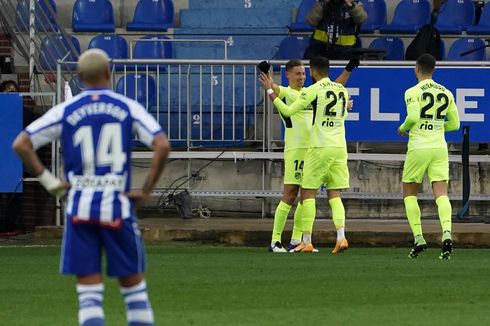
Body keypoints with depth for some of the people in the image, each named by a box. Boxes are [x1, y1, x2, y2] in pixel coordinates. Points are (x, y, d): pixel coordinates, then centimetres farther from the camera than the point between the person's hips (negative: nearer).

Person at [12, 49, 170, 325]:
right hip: (117, 206, -1)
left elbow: (21, 144, -2)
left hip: (80, 209, 1)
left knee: (89, 292, 2)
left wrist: (49, 181, 2)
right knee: (134, 286, 11)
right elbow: (162, 145, -10)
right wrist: (147, 190, -3)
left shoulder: (65, 111, 4)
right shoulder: (128, 108, 2)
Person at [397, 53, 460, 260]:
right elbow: (454, 124, 12)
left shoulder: (413, 92, -5)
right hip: (439, 148, 3)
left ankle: (418, 238, 0)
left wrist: (403, 128, 1)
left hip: (418, 148, -3)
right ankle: (446, 233, -26)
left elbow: (413, 116, -20)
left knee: (409, 192, 11)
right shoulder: (446, 93, 10)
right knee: (441, 193, -4)